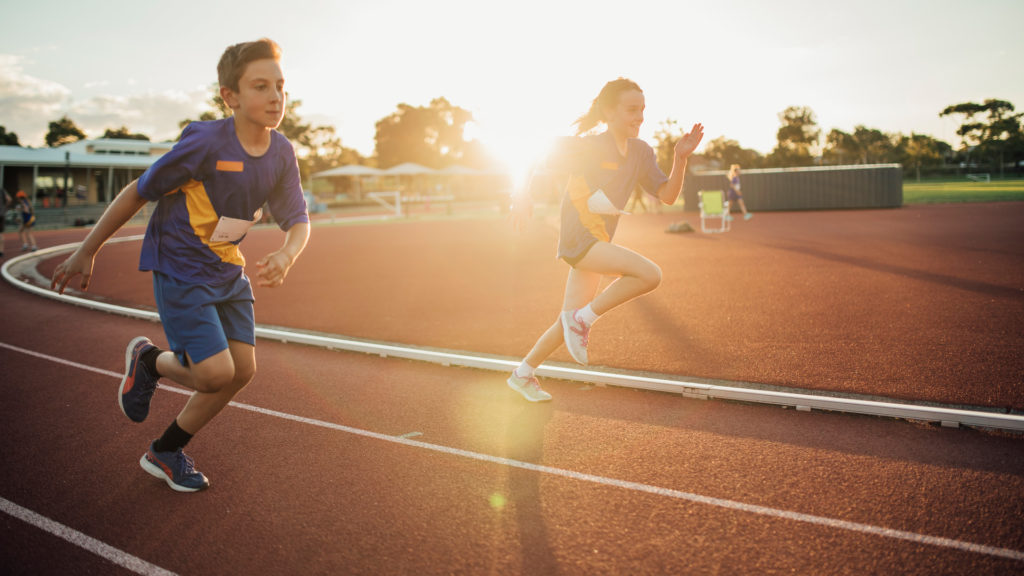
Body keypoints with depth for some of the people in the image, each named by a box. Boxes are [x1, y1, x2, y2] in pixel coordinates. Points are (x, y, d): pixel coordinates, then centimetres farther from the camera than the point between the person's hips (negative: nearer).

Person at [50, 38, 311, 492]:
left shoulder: (281, 153, -5)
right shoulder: (206, 143, -22)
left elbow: (298, 221, -1)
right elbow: (136, 193, -12)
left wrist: (286, 255, -25)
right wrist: (86, 253, -4)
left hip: (227, 271, 7)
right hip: (179, 269, -6)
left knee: (243, 369, 3)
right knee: (216, 373, -15)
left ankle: (165, 452, 24)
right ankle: (149, 360, 20)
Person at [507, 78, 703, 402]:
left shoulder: (642, 153, 6)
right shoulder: (585, 147, -11)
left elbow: (667, 195, 1)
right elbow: (541, 166, 0)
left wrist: (680, 159, -12)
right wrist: (525, 198, -4)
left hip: (598, 243, 7)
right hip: (577, 238, -7)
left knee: (570, 322, 12)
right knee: (650, 275, -23)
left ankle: (522, 375, 28)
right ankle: (583, 318, -11)